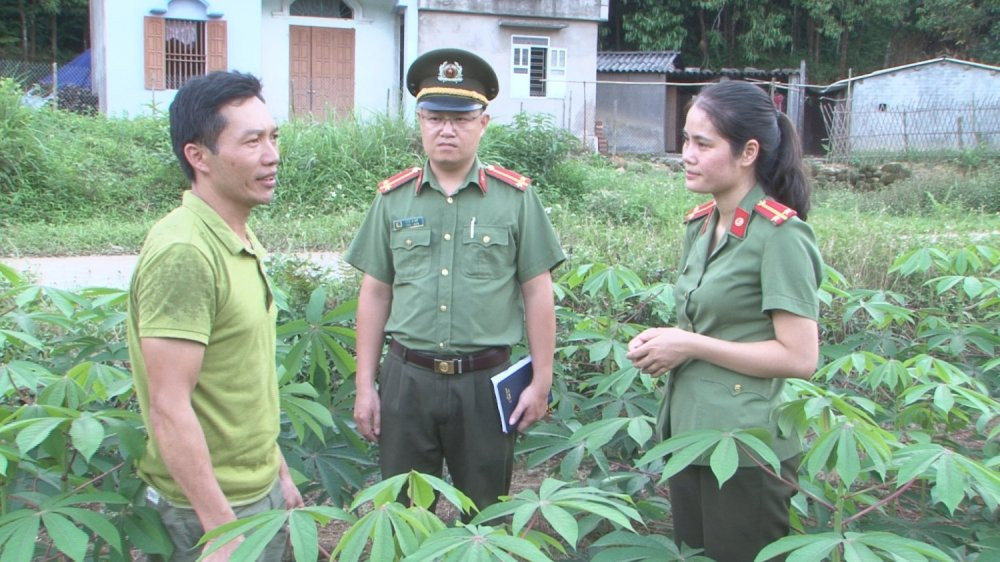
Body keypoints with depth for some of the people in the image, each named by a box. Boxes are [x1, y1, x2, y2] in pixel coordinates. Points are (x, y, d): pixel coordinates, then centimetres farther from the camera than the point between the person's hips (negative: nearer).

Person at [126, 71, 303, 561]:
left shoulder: (242, 242, 7)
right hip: (213, 505, -8)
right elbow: (169, 407, -24)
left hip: (260, 489, 8)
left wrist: (278, 471, 16)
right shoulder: (182, 253, -22)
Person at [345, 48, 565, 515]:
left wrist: (541, 381, -1)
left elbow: (536, 292, 1)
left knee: (485, 517, 13)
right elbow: (375, 293, 7)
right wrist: (365, 385, 5)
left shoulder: (515, 197, -1)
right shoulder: (393, 198, 4)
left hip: (486, 381, -1)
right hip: (406, 378, 2)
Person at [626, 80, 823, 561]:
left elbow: (799, 357, -21)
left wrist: (690, 346, -18)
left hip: (746, 448, -8)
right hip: (688, 432, 8)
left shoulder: (779, 235, -16)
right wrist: (661, 342, 1)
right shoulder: (701, 225, 8)